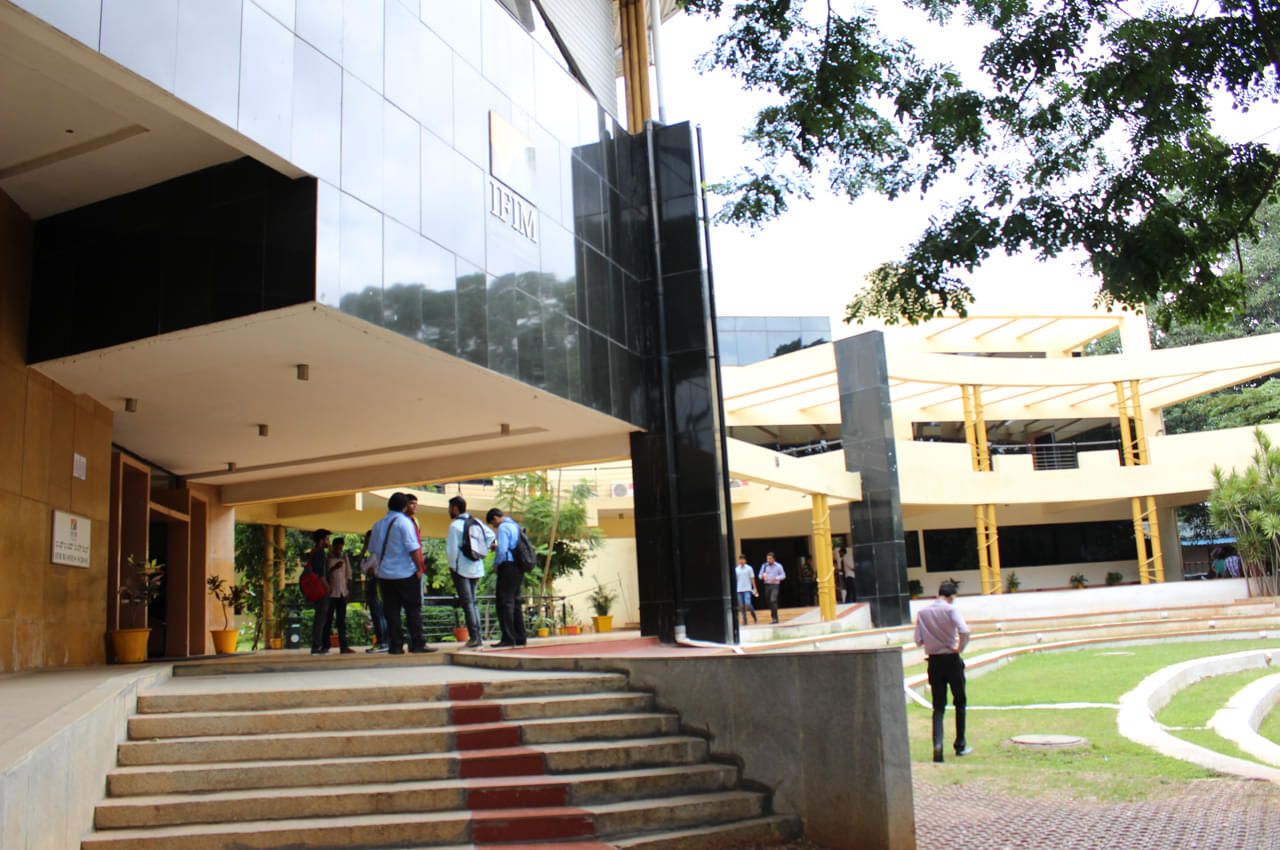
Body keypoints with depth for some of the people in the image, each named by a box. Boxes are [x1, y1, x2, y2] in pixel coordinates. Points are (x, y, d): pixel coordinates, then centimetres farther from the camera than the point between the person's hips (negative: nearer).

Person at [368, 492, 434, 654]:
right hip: (406, 573, -5)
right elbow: (413, 548, -14)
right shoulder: (404, 521, -9)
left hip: (384, 574, 5)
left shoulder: (378, 524, 11)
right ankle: (417, 644, -1)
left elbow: (373, 549, 18)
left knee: (391, 611, 6)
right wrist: (419, 568, -7)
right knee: (413, 609, 1)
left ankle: (395, 646, 4)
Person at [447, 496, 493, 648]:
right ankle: (478, 636, 11)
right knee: (473, 602, 14)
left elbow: (451, 549, -14)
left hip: (461, 569, -7)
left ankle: (474, 637, -7)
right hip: (477, 568, 7)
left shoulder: (455, 525, -12)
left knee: (467, 603, -4)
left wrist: (452, 565, -1)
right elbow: (490, 535, 14)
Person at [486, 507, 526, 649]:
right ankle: (520, 637, 14)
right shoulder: (515, 525, 19)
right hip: (519, 568, 9)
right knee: (515, 601, 12)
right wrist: (497, 547, 22)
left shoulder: (503, 527, -9)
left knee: (505, 602, -7)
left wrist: (496, 565, -5)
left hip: (508, 567, -9)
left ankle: (508, 638, -10)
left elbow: (502, 550, -18)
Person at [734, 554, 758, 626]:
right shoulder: (736, 569, 8)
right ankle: (744, 620, 7)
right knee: (742, 606, 2)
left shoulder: (749, 568, 3)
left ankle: (754, 616, 5)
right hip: (739, 590, 3)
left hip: (747, 589, -3)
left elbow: (752, 579, 3)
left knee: (748, 603, -16)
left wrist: (755, 588, 0)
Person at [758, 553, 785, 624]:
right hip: (767, 585, 4)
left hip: (775, 585, -4)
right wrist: (763, 576, -12)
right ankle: (774, 618, 20)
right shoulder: (764, 566, 7)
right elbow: (760, 576, 11)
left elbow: (783, 575, 3)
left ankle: (775, 619, -15)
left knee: (773, 601, -17)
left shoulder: (778, 566, -1)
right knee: (769, 602, 6)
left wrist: (776, 578, -15)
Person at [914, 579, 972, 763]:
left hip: (934, 662, 3)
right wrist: (959, 648, -8)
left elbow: (918, 641, 2)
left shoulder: (922, 613, 3)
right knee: (960, 703, 14)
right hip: (952, 660, -3)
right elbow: (964, 631, -23)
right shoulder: (951, 609, -8)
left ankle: (937, 744, -14)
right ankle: (960, 746, 19)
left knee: (938, 707, 5)